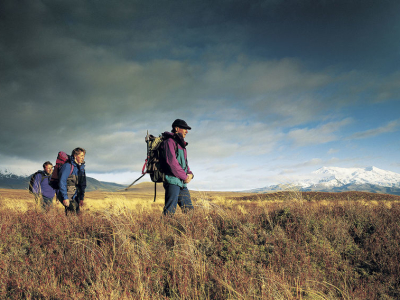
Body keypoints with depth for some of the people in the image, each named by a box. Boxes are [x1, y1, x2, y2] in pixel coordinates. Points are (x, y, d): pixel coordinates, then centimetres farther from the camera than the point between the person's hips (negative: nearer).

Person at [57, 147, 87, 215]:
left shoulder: (81, 168, 11)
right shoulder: (68, 166, -12)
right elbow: (62, 182, -15)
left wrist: (81, 198, 11)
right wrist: (65, 197, -18)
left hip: (76, 196, 7)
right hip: (67, 195, -7)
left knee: (78, 213, 4)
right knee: (73, 213, -16)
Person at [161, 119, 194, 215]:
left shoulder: (181, 144, 22)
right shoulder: (170, 141, -6)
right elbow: (172, 162, -17)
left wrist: (190, 174, 4)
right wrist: (185, 176, -11)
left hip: (182, 183, 9)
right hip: (172, 180, -9)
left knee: (189, 210, 7)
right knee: (170, 211, -11)